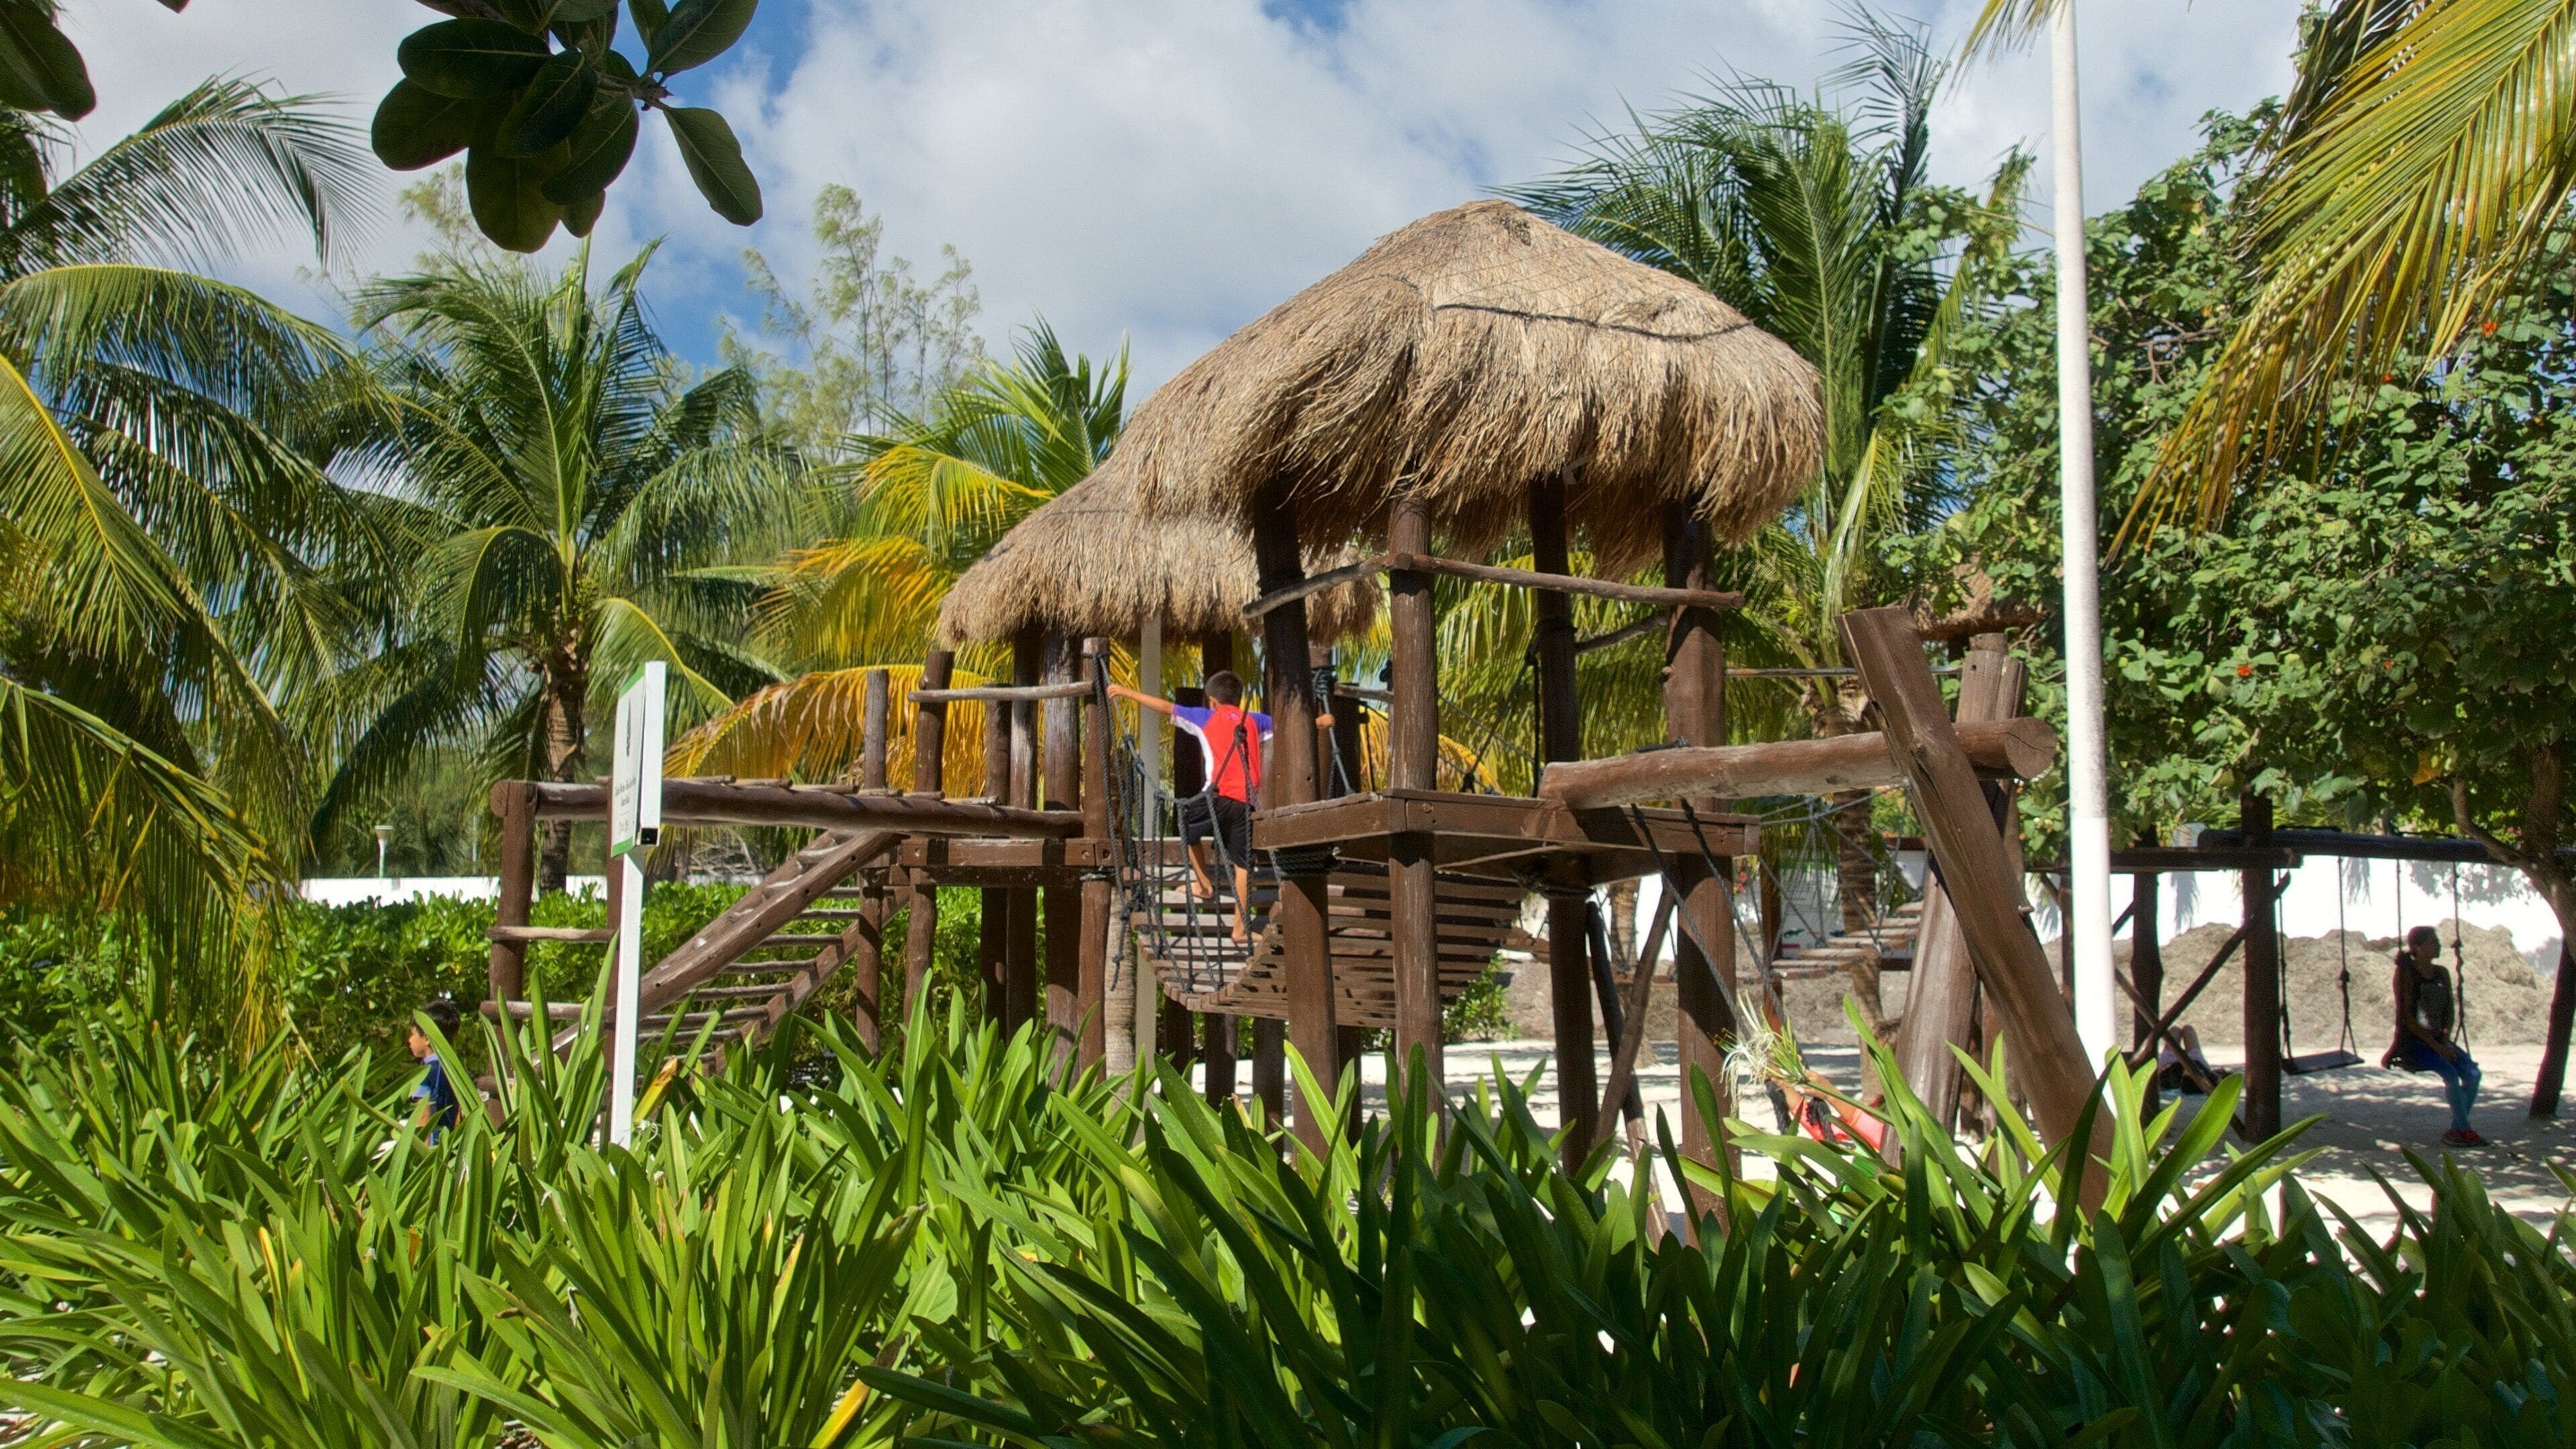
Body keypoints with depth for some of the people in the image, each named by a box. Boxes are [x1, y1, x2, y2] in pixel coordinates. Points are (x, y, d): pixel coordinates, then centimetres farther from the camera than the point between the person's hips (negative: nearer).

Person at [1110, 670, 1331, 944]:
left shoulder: (1206, 717, 12)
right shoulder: (1254, 720, 20)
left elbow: (1165, 707, 11)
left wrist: (1127, 693, 19)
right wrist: (1319, 722, 45)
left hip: (1219, 796, -3)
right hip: (1247, 801, 3)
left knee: (1186, 821, 27)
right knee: (1243, 864, 8)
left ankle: (1205, 884, 24)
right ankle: (1241, 928, 6)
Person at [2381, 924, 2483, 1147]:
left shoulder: (2442, 974, 10)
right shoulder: (2406, 973, -9)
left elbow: (2450, 1010, 12)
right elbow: (2406, 1016, -14)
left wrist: (2446, 1039, -6)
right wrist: (2434, 1045, -18)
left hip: (2439, 1041, 6)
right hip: (2412, 1043, -6)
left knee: (2472, 1073, -15)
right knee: (2450, 1073, -28)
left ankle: (2456, 1131, -5)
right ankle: (2464, 1130, -17)